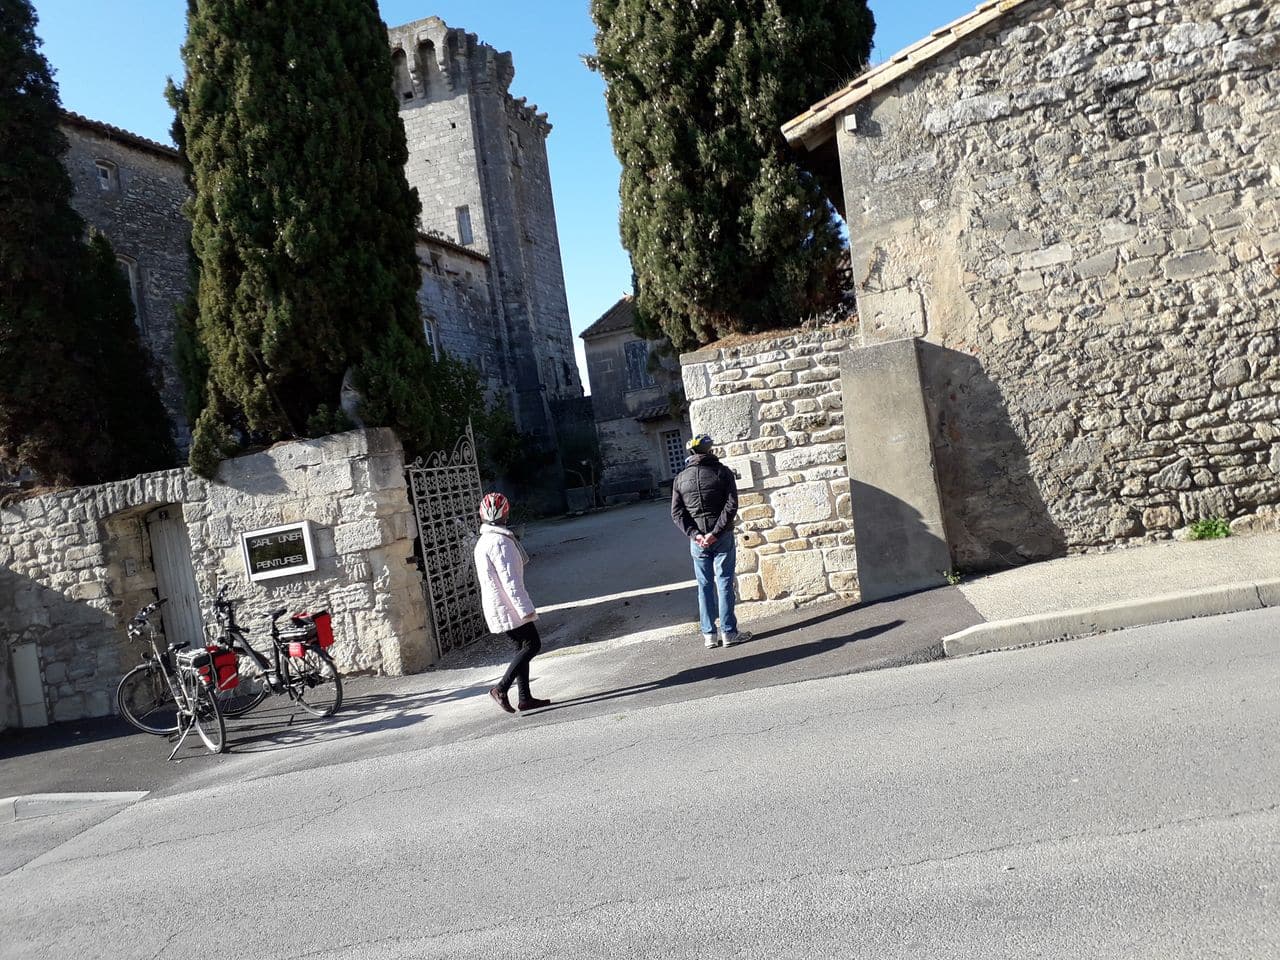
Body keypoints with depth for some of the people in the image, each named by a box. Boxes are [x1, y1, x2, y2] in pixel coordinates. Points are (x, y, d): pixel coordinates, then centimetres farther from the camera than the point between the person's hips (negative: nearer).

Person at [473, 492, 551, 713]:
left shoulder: (482, 542, 14)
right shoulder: (500, 541, -18)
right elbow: (509, 579, -21)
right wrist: (525, 608, -20)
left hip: (495, 606, 10)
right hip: (507, 606, -10)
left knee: (523, 646, 14)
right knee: (532, 644, -6)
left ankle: (525, 698, 15)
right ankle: (501, 688, -10)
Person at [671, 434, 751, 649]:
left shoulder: (680, 479, 5)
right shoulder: (722, 472, -3)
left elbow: (676, 512, -1)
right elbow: (731, 506, -13)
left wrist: (694, 534, -7)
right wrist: (716, 532, -15)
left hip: (697, 540, 3)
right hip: (723, 537, -2)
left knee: (705, 585, 9)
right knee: (724, 583, 3)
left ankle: (709, 635, 11)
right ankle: (728, 632, 5)